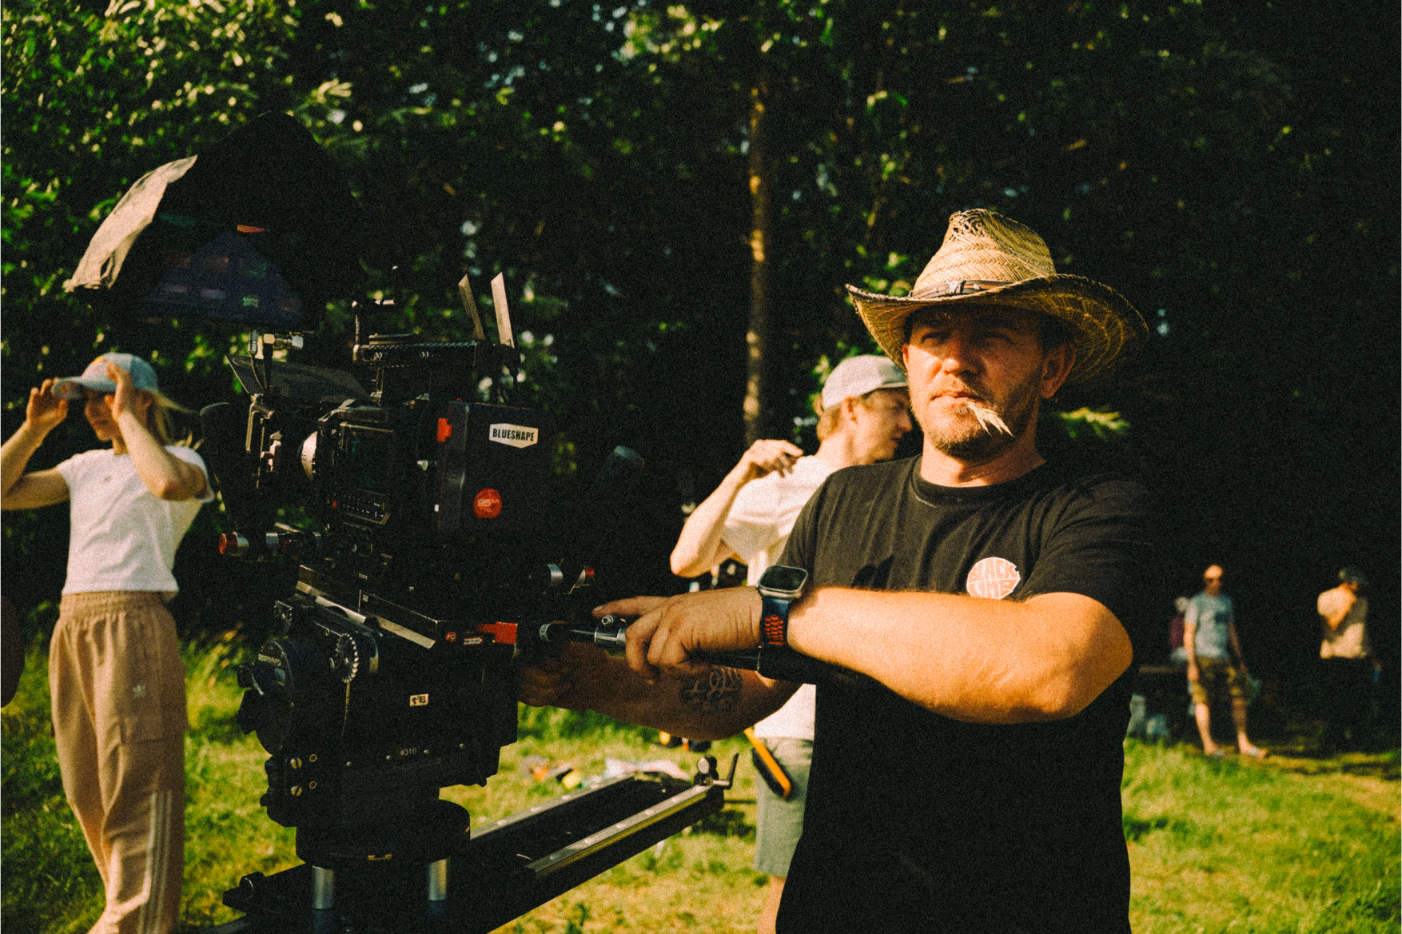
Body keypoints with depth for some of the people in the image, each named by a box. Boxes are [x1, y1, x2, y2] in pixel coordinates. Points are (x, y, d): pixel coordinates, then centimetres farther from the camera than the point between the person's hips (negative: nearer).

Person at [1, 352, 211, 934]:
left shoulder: (184, 460, 1)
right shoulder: (87, 466, 20)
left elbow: (169, 483, -24)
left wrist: (127, 417, -11)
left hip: (133, 624, -7)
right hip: (71, 626, 7)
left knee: (136, 782, -9)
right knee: (88, 789, 10)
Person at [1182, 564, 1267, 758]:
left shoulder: (1226, 601, 16)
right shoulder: (1197, 602, -2)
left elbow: (1232, 632, 22)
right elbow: (1189, 634, -6)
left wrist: (1240, 660, 18)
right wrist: (1192, 664, -13)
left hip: (1224, 659, 6)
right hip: (1203, 658, -6)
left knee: (1240, 695, 0)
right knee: (1203, 700, -6)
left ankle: (1243, 744, 5)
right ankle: (1208, 744, -1)